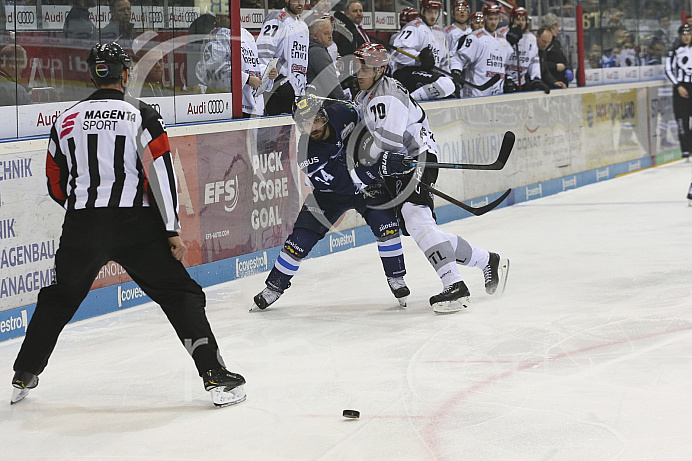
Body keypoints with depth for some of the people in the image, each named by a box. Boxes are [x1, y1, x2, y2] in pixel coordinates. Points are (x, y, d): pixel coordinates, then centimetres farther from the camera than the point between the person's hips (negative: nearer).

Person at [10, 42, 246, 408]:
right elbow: (160, 174, -10)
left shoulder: (67, 121, 10)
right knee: (180, 295, 4)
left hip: (81, 227, 3)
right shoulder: (140, 115, -1)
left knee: (58, 299, 22)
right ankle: (214, 376, -5)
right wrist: (171, 231, -7)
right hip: (135, 226, -3)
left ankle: (23, 377, 25)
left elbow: (56, 188, 16)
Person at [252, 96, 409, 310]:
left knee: (385, 221, -19)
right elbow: (343, 184, -29)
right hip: (330, 194, -2)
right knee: (302, 237, -9)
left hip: (368, 184, 2)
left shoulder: (343, 114, -21)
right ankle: (274, 286, 11)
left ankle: (396, 277, 0)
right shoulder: (307, 153, -27)